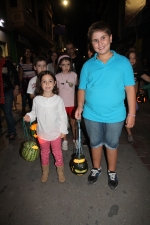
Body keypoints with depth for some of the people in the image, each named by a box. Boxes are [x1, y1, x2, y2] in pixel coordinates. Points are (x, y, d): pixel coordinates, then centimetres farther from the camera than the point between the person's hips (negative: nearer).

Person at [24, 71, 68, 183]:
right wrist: (29, 116, -19)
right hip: (42, 133, 2)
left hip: (56, 132, -1)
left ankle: (60, 171, 41)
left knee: (57, 152, 19)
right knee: (44, 153, 22)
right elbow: (34, 112, 2)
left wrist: (63, 130, -7)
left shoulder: (58, 99, -14)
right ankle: (45, 171, 46)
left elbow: (63, 116, -9)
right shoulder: (37, 99, -11)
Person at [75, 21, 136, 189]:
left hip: (115, 115, -1)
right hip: (91, 115, 2)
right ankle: (96, 168, 46)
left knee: (112, 144, 18)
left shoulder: (123, 62, -7)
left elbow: (130, 88, -6)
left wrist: (131, 113, -7)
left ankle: (112, 172, 43)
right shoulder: (87, 65, -2)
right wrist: (80, 107, -9)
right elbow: (82, 89, 3)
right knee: (95, 143, 20)